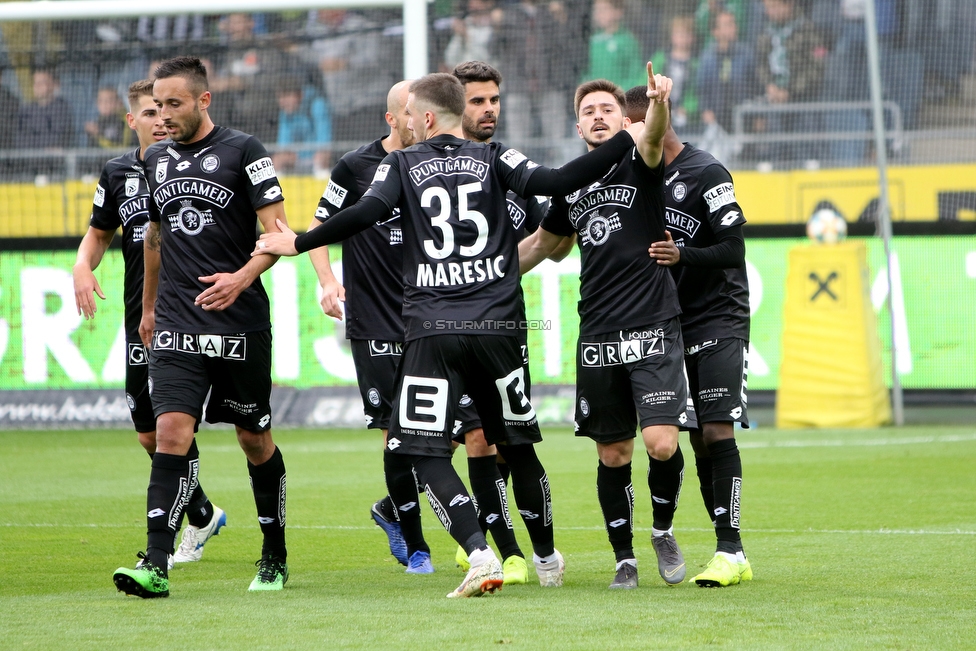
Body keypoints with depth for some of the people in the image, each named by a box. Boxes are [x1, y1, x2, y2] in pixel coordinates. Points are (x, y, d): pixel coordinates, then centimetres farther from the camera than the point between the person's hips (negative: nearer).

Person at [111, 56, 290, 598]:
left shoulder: (243, 152, -4)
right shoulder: (156, 159, 12)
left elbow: (278, 232, -8)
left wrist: (242, 277, -25)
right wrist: (148, 306, 29)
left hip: (240, 324, -3)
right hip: (176, 326, 3)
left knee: (255, 441, 8)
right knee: (171, 434, -13)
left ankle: (274, 557, 26)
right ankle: (155, 566, -20)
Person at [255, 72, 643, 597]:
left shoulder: (402, 164, 5)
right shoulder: (494, 159, 7)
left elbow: (367, 213, -10)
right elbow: (552, 183, -7)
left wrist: (298, 244, -1)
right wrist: (627, 140, -4)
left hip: (431, 332, -2)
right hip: (496, 327, 2)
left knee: (427, 454, -1)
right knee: (518, 444, 18)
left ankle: (480, 555, -21)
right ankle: (547, 559, 29)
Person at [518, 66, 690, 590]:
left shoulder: (639, 164, 0)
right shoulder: (570, 185, 13)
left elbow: (653, 137, -25)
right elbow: (541, 243, 30)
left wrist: (658, 103, -46)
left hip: (652, 328, -4)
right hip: (597, 337, 4)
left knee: (661, 443, -15)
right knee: (613, 455, 5)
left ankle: (663, 529, 10)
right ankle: (624, 558, 17)